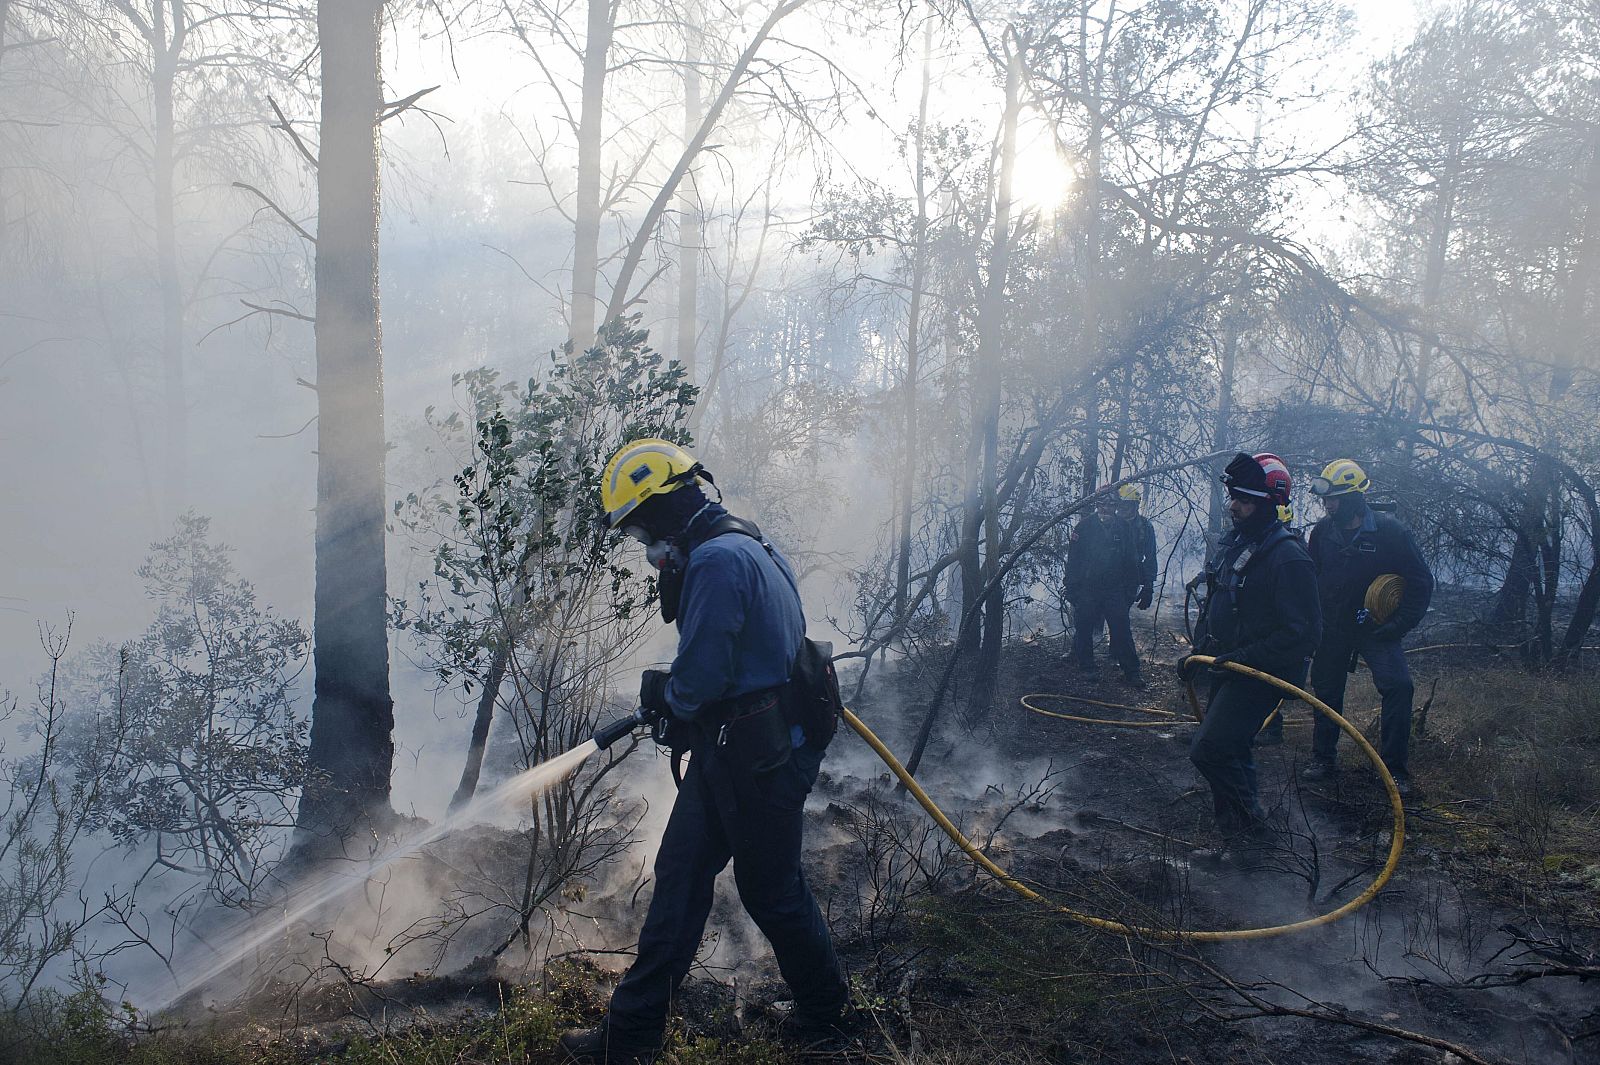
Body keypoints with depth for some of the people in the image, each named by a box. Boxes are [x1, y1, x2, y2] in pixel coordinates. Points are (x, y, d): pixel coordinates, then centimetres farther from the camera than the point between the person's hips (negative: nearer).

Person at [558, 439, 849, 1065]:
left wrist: (660, 692, -3)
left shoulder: (717, 559, -22)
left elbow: (700, 679, -25)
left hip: (755, 760, -10)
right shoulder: (744, 546, 12)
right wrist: (669, 696, 13)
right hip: (734, 751, 10)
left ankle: (826, 1009, 31)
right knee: (679, 875, 13)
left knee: (771, 890, 9)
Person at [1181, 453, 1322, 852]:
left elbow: (1304, 633, -24)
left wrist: (1245, 658, -25)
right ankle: (1240, 832, 34)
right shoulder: (1231, 543, 8)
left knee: (1209, 749, -16)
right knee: (1231, 751, 18)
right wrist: (1198, 653, 17)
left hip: (1259, 676, -9)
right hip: (1227, 669, 9)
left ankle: (1249, 824, 3)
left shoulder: (1287, 558, -21)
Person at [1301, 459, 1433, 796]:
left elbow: (1421, 581, -7)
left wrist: (1400, 625, -12)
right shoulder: (1322, 531, -1)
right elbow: (1310, 579, 13)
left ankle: (1394, 767, -8)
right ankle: (1323, 760, 24)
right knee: (1327, 691, 9)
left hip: (1375, 628, -3)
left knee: (1398, 686, -18)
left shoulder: (1389, 531, -12)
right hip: (1332, 629, 3)